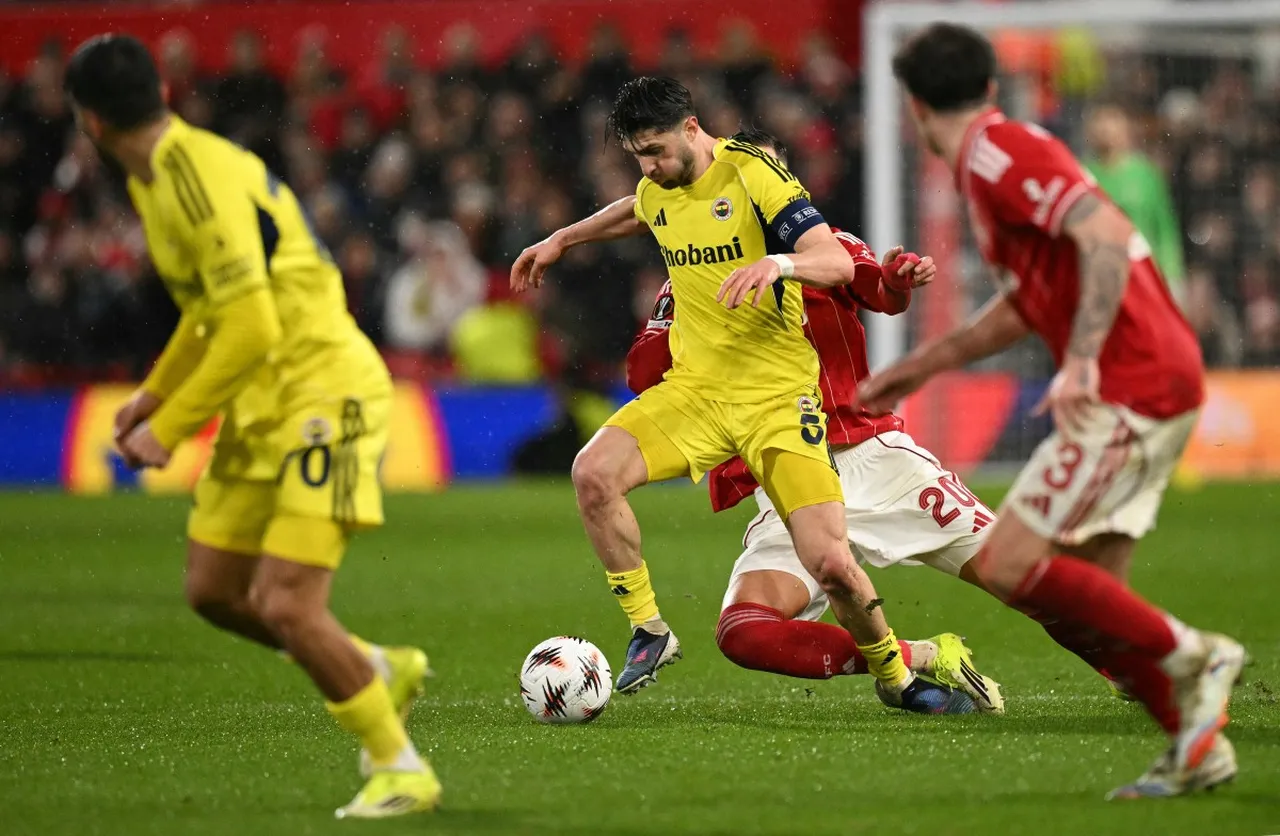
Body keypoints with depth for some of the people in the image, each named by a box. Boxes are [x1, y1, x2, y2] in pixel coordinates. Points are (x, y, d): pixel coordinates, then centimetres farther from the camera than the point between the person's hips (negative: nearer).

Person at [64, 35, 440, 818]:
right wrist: (154, 391, 19)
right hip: (262, 408, 10)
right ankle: (383, 672, 29)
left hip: (323, 394, -10)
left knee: (286, 607, -15)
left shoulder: (201, 178, -22)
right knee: (213, 591, 12)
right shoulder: (153, 177, 9)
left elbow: (251, 327, -26)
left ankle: (401, 768, 1)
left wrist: (169, 429, -20)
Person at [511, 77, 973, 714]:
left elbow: (837, 262, -20)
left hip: (778, 392, -5)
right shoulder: (657, 190, 8)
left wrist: (776, 263, -39)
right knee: (593, 472, -22)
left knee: (830, 564, -15)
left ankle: (894, 676, 14)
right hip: (695, 387, 5)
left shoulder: (751, 173, -12)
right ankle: (649, 631, -5)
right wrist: (561, 240, 41)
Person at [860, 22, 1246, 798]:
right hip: (1156, 384, 10)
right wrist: (913, 370, 33)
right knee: (1086, 596, 9)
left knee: (1009, 566, -11)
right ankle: (1199, 745, 10)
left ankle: (1189, 658, -6)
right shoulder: (1002, 153, 19)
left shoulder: (997, 154, -12)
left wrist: (1083, 361, -30)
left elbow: (1107, 235, -26)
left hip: (1132, 388, -10)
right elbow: (1025, 304, 31)